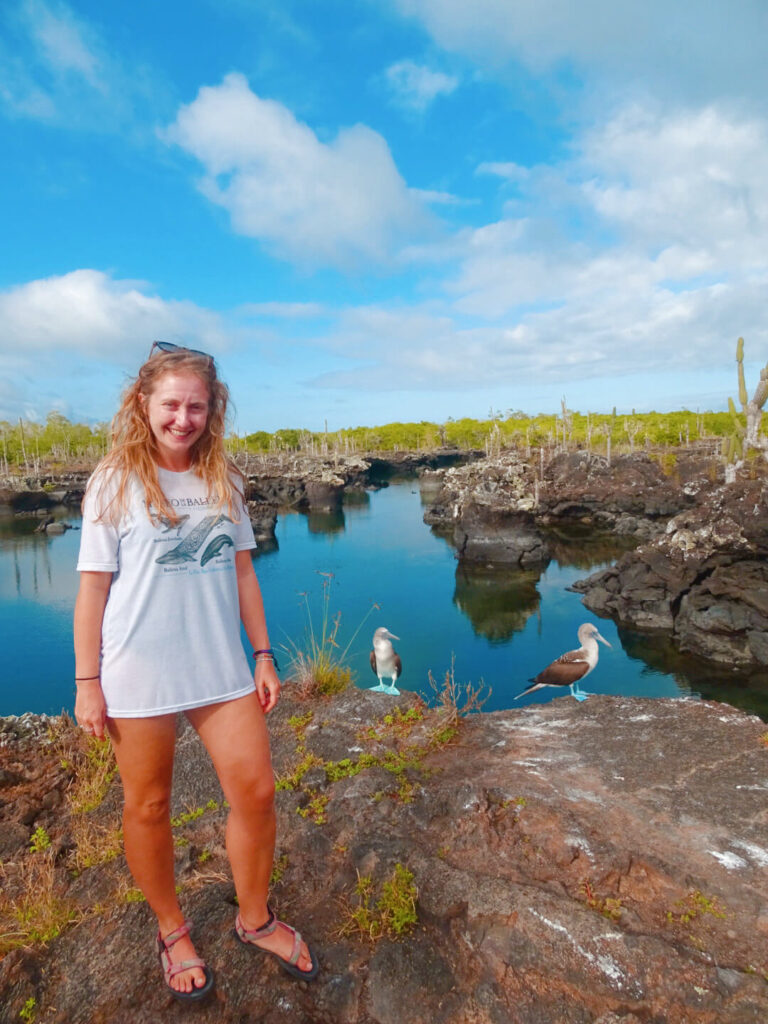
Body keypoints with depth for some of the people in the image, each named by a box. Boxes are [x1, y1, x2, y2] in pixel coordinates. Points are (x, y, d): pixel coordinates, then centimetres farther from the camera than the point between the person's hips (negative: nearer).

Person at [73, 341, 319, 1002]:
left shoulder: (223, 480, 4)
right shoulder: (116, 483, -5)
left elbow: (242, 573, 7)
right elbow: (93, 588, -3)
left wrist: (263, 656, 6)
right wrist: (87, 683, -4)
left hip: (220, 668, 3)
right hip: (137, 674, -2)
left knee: (255, 792, 5)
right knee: (148, 806, 13)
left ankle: (255, 921, 33)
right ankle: (173, 932, 40)